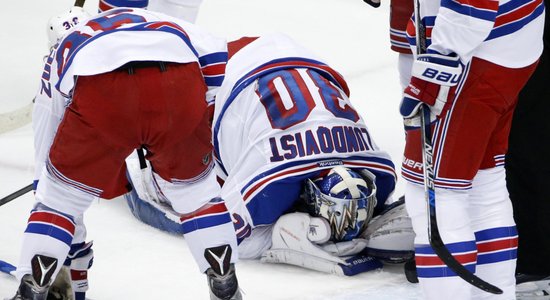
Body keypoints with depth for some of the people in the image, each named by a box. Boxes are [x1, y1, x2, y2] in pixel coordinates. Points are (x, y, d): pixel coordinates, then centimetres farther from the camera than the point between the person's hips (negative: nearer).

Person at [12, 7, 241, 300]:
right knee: (195, 189, 28)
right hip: (179, 85, 1)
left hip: (99, 96, -1)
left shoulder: (59, 57, 42)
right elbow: (214, 52, 20)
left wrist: (73, 255, 53)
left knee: (58, 195, 24)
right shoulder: (162, 24, 44)